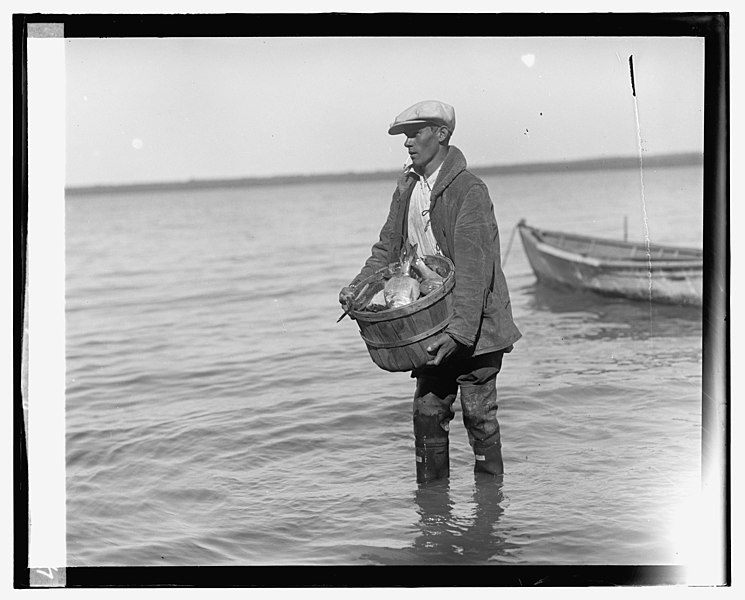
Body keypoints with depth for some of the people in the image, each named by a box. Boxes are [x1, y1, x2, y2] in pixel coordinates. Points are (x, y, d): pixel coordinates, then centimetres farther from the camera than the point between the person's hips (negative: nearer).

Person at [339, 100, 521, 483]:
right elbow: (388, 247, 15)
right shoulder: (407, 187, 8)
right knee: (427, 409, 7)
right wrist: (359, 286, -3)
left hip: (473, 324, -6)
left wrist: (459, 330, -31)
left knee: (478, 413, 0)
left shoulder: (469, 191, -16)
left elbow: (473, 268, -23)